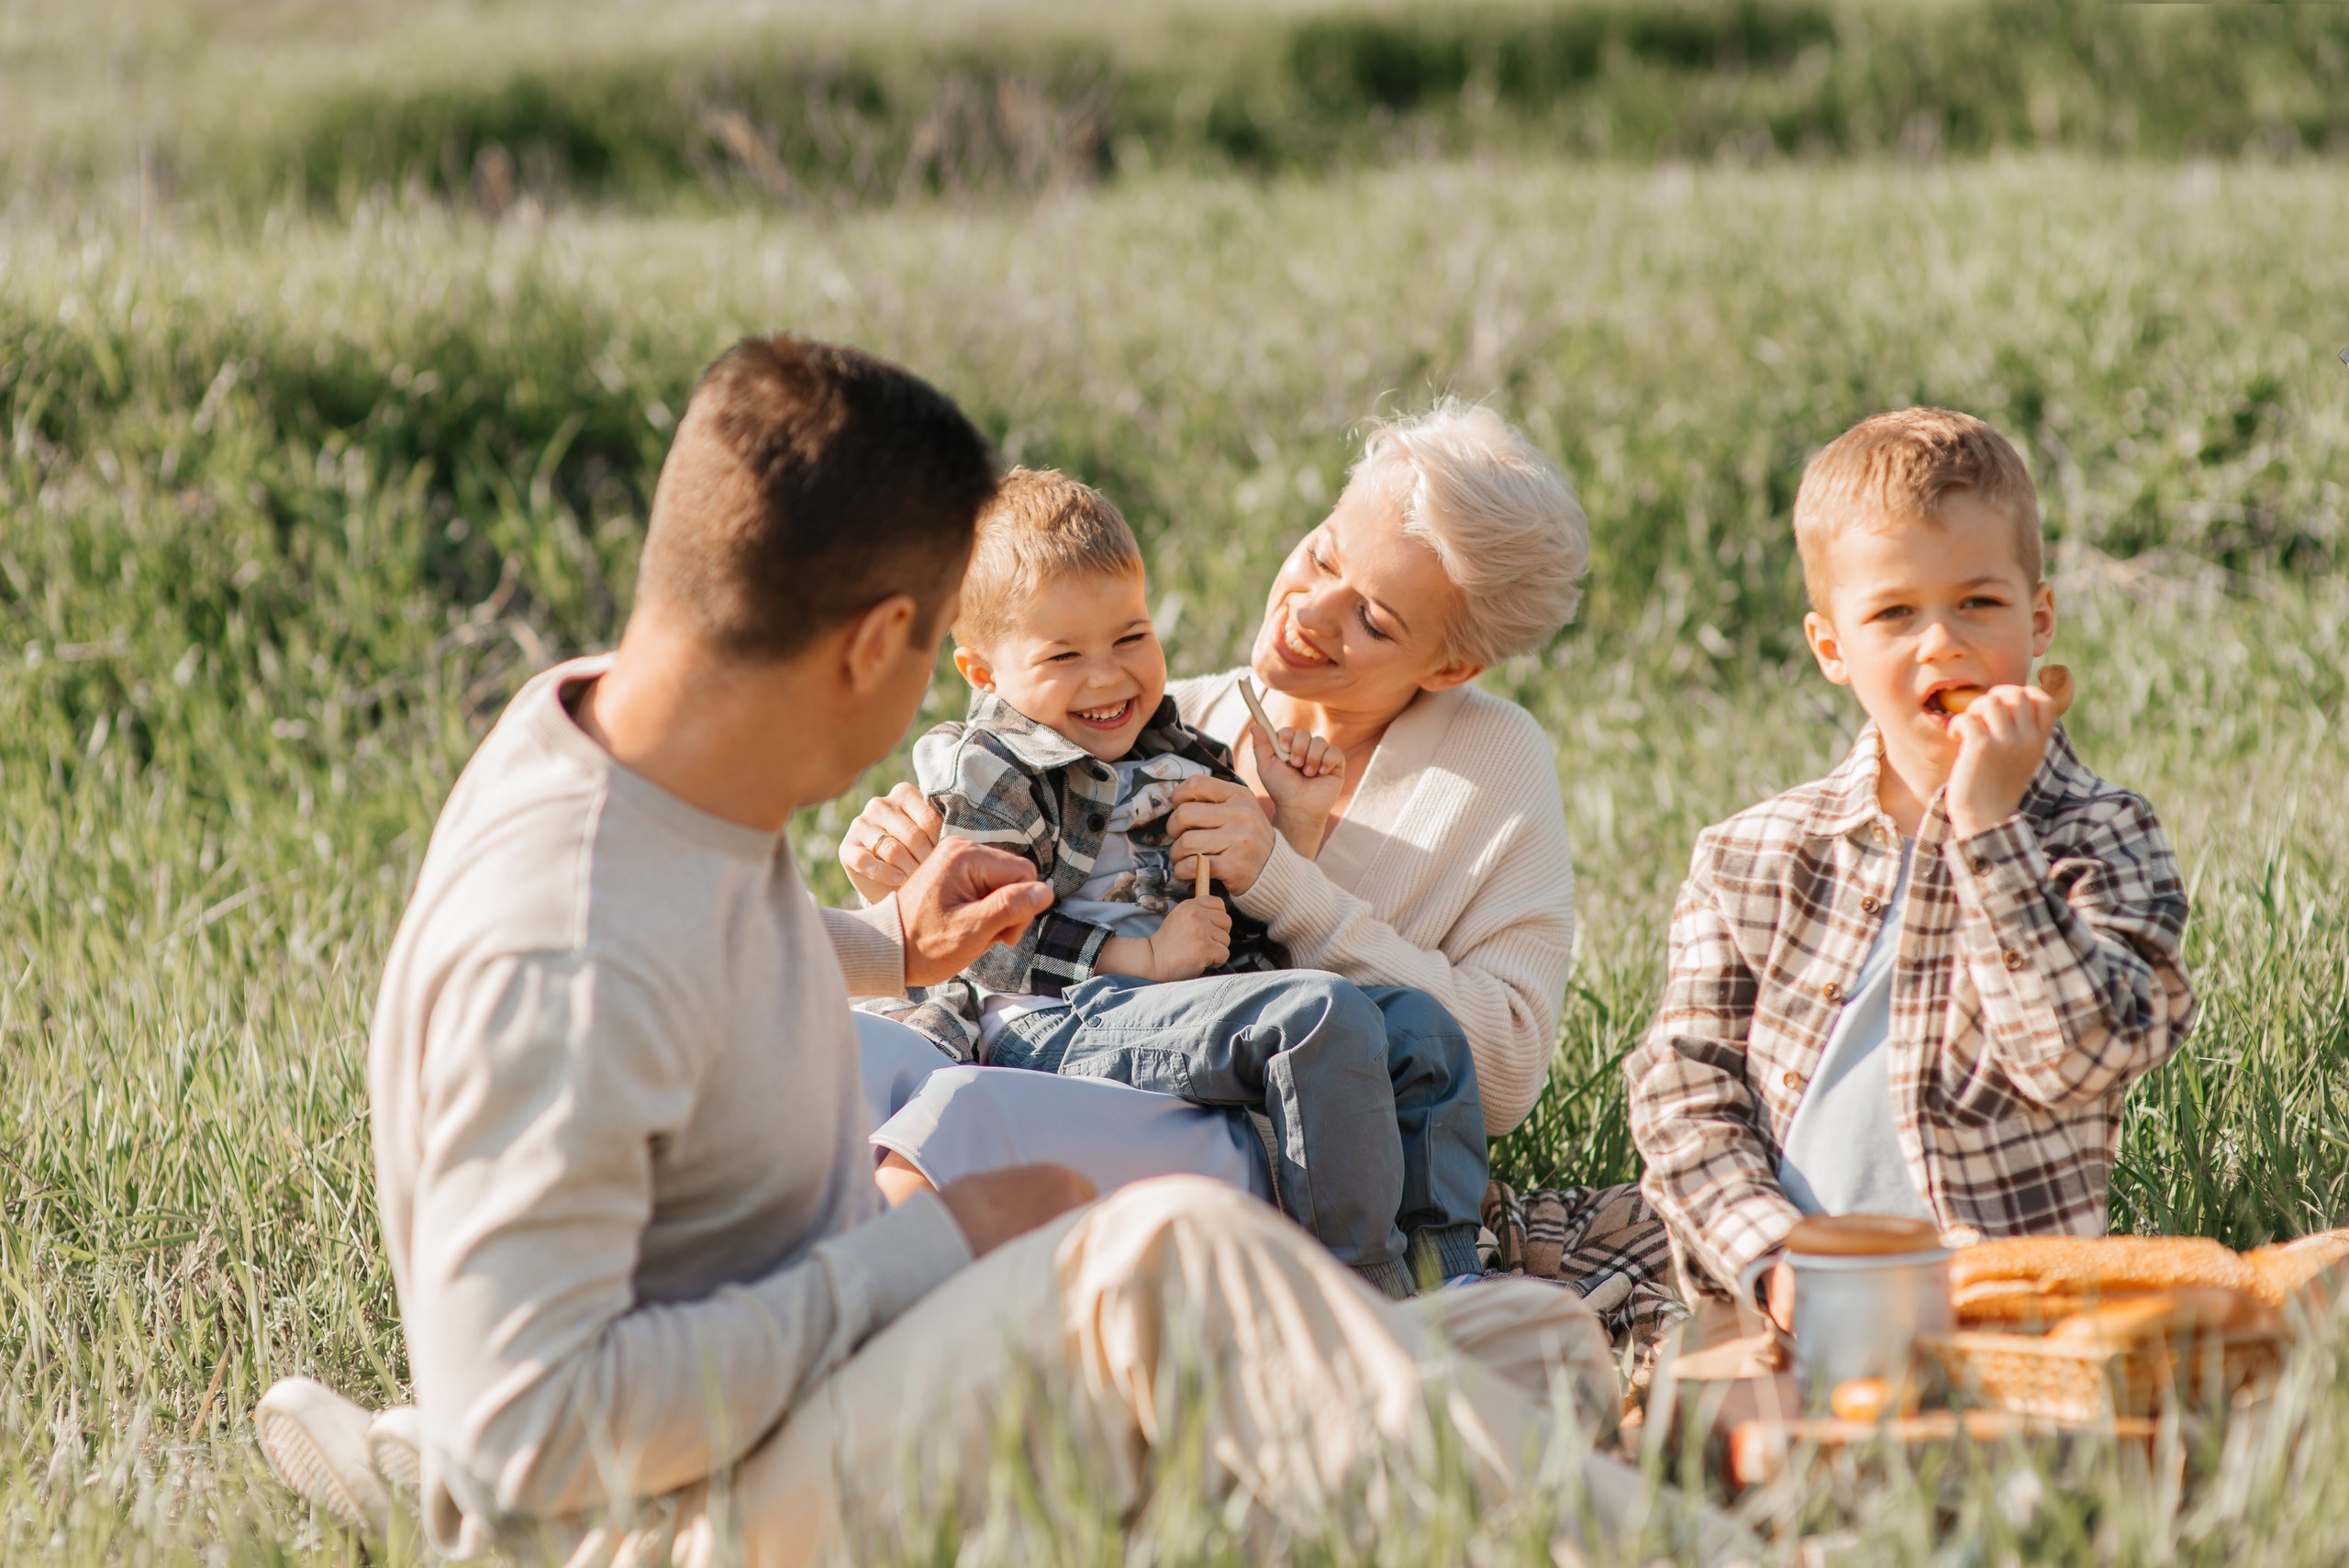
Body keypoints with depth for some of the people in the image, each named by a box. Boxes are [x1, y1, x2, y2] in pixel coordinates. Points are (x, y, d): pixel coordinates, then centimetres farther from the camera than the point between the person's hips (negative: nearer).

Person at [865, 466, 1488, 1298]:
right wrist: (1142, 958, -17)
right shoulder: (987, 774, -3)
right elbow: (981, 947, -14)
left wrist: (1295, 822, 9)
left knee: (1417, 1024, 1)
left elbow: (1245, 923, 25)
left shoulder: (1179, 759, 22)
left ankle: (1439, 1267, -1)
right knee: (1322, 1015, -28)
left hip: (1201, 1007, 9)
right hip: (1059, 1022, -9)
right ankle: (1358, 1279, -26)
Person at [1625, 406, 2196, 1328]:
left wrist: (1988, 828, -11)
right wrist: (1771, 1254, -10)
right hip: (1781, 1322, 3)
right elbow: (1682, 1093, 7)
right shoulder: (1752, 859, 11)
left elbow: (2079, 1058, -11)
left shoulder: (2102, 840, 5)